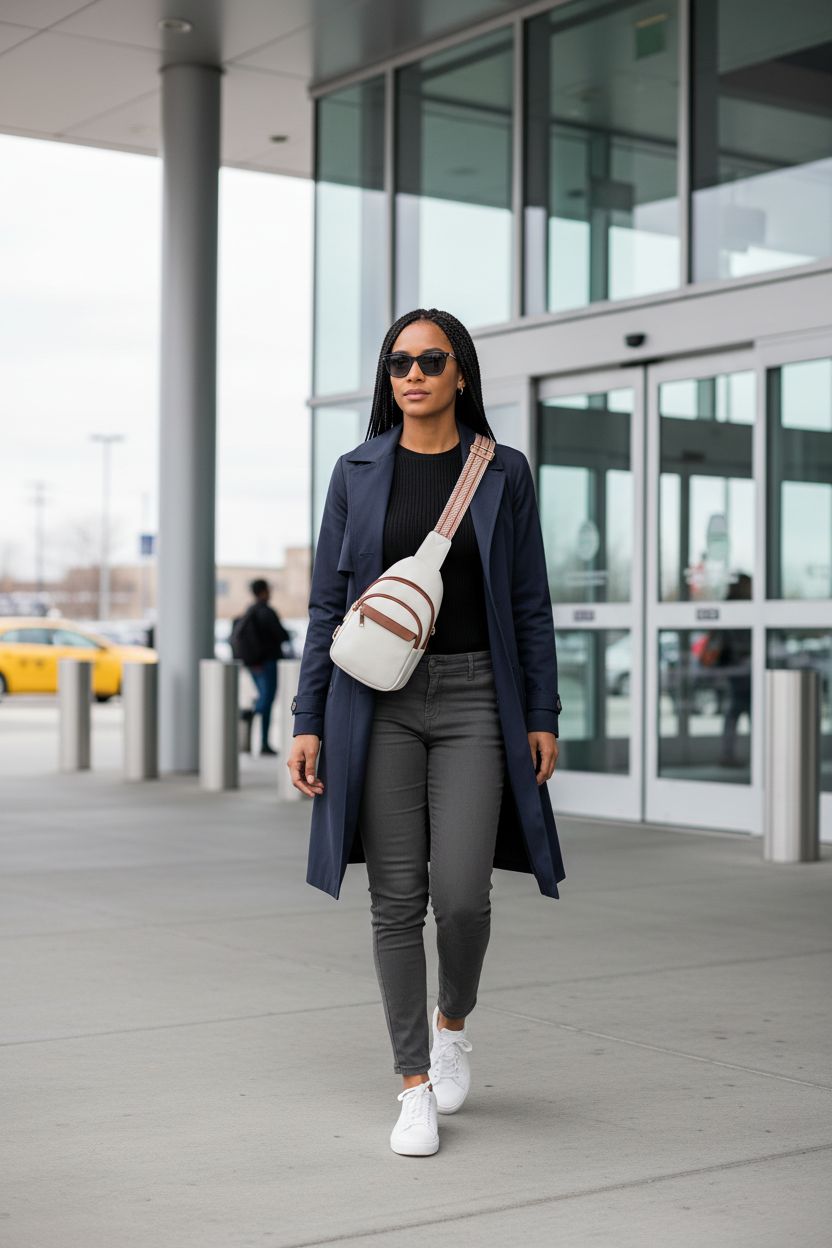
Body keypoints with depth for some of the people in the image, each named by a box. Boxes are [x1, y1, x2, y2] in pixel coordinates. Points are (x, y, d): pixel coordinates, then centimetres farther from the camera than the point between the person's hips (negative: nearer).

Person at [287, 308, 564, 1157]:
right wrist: (308, 722, -2)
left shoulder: (503, 474, 4)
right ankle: (415, 1086, 12)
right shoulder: (357, 474, 5)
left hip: (474, 698, 0)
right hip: (379, 698, 1)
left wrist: (542, 717, 0)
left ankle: (452, 1021, 23)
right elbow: (327, 604, 4)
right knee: (396, 898, 0)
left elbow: (530, 604, 5)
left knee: (461, 894, -9)